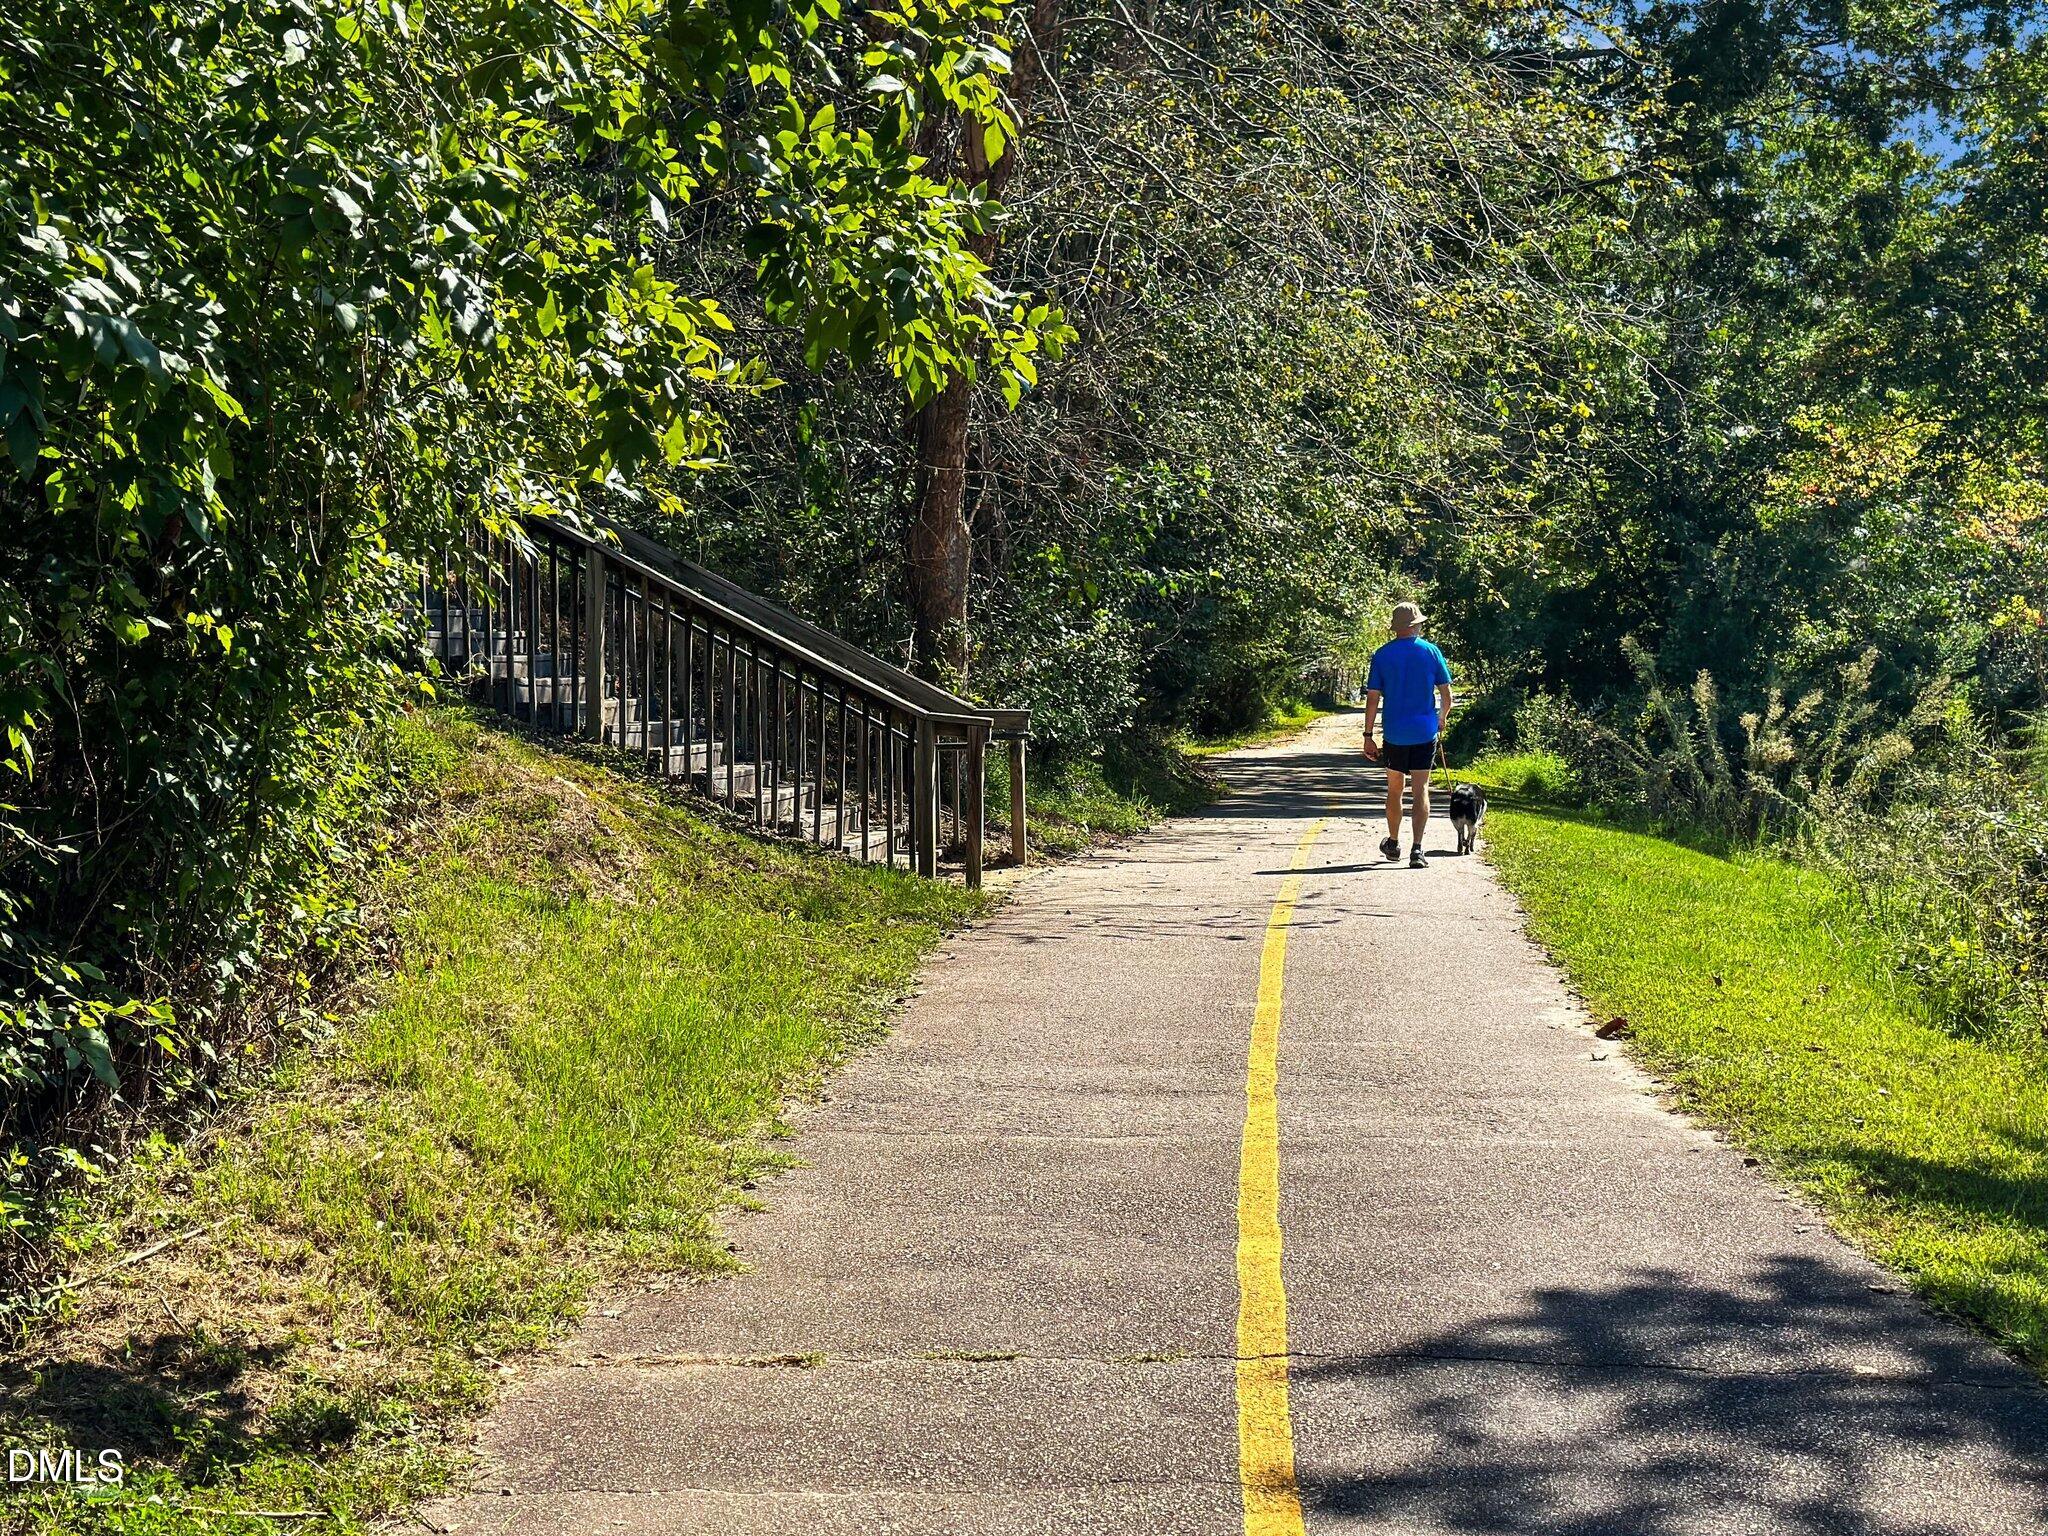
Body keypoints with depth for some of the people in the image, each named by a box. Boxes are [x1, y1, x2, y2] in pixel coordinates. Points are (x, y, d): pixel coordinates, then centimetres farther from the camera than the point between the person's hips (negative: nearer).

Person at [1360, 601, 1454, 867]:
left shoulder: (1382, 655, -2)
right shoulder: (1431, 652, -2)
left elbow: (1373, 698, -4)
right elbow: (1446, 693, 1)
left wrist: (1368, 736, 1)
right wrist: (1442, 718, 21)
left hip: (1394, 733, 1)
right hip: (1425, 731, -1)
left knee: (1395, 790, 16)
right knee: (1420, 791, -1)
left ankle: (1393, 843, 31)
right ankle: (1417, 850, -12)